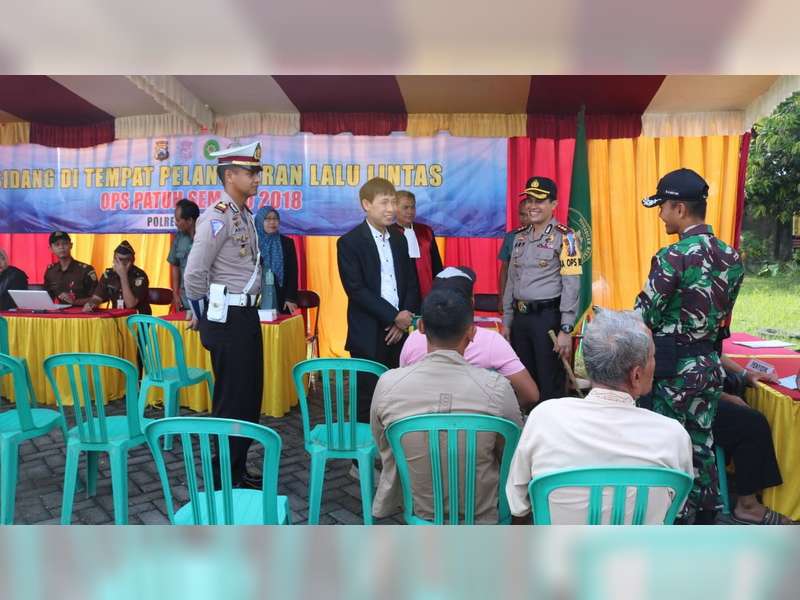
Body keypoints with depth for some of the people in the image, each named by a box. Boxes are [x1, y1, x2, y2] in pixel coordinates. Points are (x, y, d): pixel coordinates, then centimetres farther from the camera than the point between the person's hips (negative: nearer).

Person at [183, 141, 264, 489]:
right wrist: (202, 314, -4)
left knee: (250, 396, 16)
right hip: (227, 319, -9)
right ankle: (223, 479, 19)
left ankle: (238, 471, 31)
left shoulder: (245, 215, 12)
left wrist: (247, 313, 16)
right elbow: (194, 275, -19)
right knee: (232, 401, 2)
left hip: (247, 315, 9)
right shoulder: (218, 216, -16)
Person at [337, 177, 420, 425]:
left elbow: (411, 283, 11)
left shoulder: (399, 240, 13)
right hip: (369, 336, -5)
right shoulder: (349, 242, -5)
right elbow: (356, 290, -13)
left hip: (399, 332, 5)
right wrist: (394, 316, -14)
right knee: (368, 402, 4)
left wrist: (405, 318, -4)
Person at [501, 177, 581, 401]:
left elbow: (571, 286, -12)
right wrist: (507, 322, 13)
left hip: (548, 317, -6)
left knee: (550, 385, 3)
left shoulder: (564, 237, -7)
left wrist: (566, 330, -17)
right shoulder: (520, 238, 12)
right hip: (520, 318, 6)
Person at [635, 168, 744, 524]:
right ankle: (704, 520, 33)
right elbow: (722, 312, 10)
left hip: (672, 368, -7)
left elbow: (644, 317, -17)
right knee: (701, 447, 19)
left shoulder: (673, 257, -20)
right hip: (709, 364, 7)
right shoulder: (731, 257, 3)